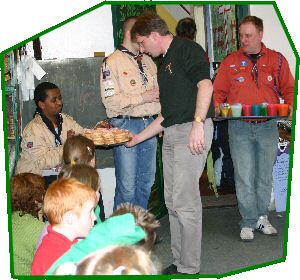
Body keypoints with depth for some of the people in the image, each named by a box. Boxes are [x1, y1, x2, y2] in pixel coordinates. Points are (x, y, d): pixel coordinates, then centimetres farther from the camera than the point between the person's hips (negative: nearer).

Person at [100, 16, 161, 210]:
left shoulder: (147, 60, 17)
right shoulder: (113, 62, -5)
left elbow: (157, 91, 25)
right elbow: (111, 100, -15)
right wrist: (143, 97, -15)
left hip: (150, 125, 7)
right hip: (126, 125, -7)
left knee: (147, 182, 12)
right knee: (127, 186, -5)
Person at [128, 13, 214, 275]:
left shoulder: (187, 49, -3)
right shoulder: (165, 64, 24)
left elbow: (206, 85, -19)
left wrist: (198, 123, -28)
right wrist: (138, 138, 28)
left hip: (191, 129, -10)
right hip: (171, 134, 10)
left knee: (185, 202, -9)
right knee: (172, 201, 11)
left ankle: (190, 269, 0)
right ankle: (179, 261, 21)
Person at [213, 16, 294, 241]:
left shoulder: (277, 60, 7)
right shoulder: (230, 62, 7)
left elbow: (289, 89, 8)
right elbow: (219, 92, 9)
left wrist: (291, 106, -10)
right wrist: (217, 107, -10)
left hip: (268, 127, 1)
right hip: (240, 128, -1)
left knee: (265, 176, 9)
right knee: (244, 177, -2)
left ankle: (262, 218, 24)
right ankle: (248, 223, 8)